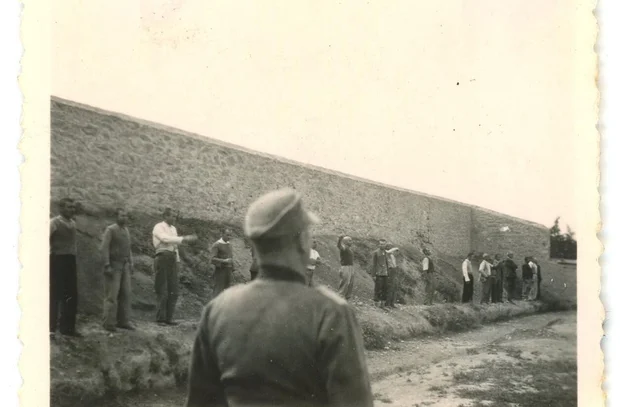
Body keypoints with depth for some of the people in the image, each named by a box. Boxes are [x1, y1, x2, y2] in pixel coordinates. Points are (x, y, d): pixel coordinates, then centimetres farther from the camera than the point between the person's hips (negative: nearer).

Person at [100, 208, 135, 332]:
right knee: (111, 295, -5)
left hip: (125, 266, 7)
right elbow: (104, 248, -13)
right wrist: (107, 266, -18)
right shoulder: (110, 230, -8)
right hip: (113, 265, -7)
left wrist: (131, 263, 12)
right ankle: (109, 323, 1)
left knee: (126, 294, 4)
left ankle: (123, 321, 10)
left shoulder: (126, 230, 14)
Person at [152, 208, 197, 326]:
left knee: (173, 291, 4)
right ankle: (160, 319, 5)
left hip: (173, 258, 7)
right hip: (163, 257, -7)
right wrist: (184, 239, -26)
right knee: (162, 291, -2)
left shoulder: (173, 228, 18)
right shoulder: (158, 227, -4)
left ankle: (168, 318, 11)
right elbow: (166, 239, -21)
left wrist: (177, 261, 14)